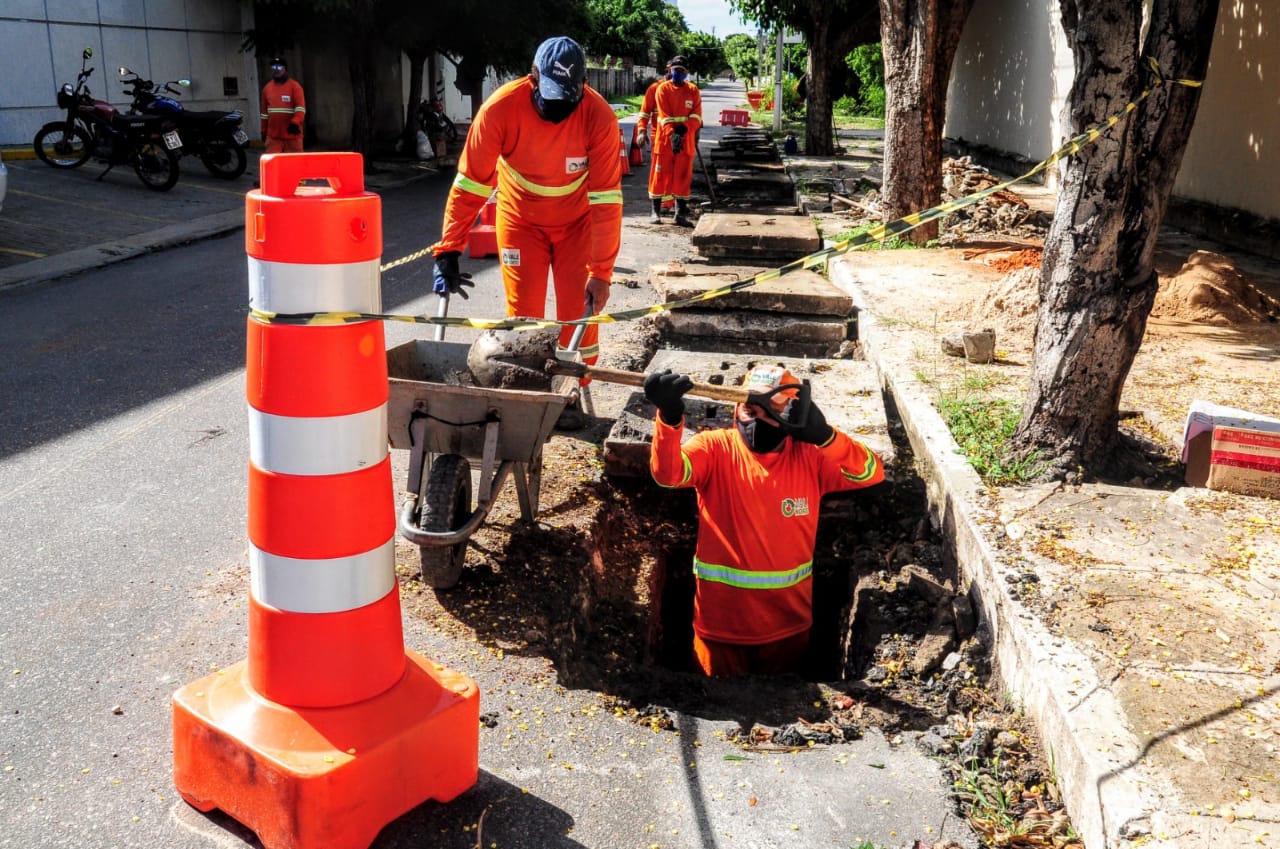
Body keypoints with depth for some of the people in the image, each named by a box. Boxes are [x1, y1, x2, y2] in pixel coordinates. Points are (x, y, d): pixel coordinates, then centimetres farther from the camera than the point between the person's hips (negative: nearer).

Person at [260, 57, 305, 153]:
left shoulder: (295, 86, -3)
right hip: (273, 135, 4)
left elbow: (301, 107, -14)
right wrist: (264, 130, 18)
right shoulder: (267, 87, 13)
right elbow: (265, 111, 19)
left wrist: (295, 122, -30)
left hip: (292, 134, -4)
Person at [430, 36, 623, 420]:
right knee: (523, 313, -1)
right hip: (520, 218, 0)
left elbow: (606, 199, -24)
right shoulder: (501, 108, -27)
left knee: (579, 308, -2)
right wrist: (447, 253, -25)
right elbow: (470, 183, -22)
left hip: (576, 220, 0)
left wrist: (601, 272, -25)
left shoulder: (599, 117, -28)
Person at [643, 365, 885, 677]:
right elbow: (668, 473, -30)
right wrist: (669, 416, -50)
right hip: (720, 623, -1)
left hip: (788, 624, 2)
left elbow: (872, 473, -17)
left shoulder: (810, 455, -7)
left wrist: (824, 436, -34)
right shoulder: (715, 448, -13)